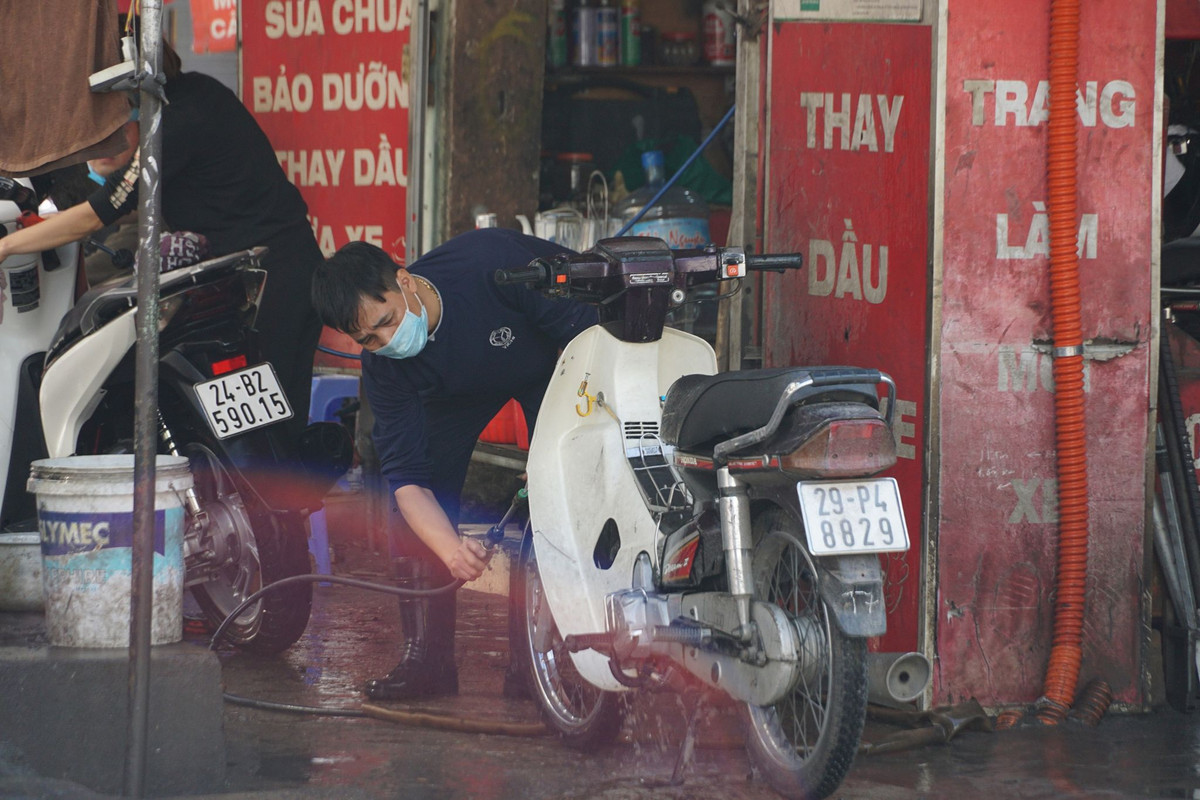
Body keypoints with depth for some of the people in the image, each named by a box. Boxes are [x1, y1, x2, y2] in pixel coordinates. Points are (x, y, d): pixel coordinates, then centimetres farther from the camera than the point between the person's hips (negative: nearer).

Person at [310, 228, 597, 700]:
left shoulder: (492, 261, -40)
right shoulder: (384, 368, -27)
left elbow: (587, 332, -31)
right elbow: (408, 479, -27)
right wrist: (451, 550, -45)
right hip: (455, 390, 3)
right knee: (413, 505, -12)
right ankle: (426, 659, -3)